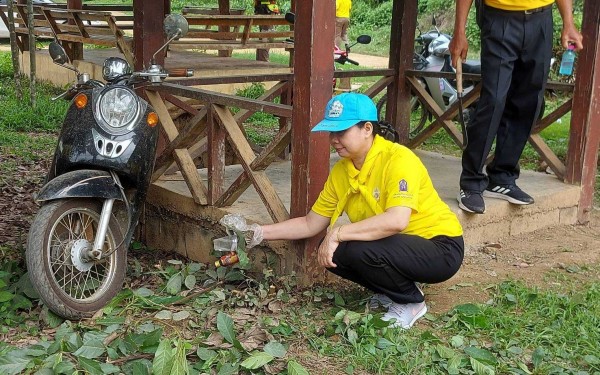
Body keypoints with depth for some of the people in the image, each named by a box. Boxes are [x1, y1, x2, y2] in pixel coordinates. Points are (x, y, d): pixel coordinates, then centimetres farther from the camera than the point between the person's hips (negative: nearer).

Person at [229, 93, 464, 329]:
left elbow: (397, 220, -38)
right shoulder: (340, 171, 0)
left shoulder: (398, 159, -23)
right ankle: (392, 292, 10)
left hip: (441, 248, -7)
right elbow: (310, 224, 6)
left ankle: (411, 302, -3)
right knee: (330, 253, -8)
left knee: (359, 250, -29)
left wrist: (337, 234, -35)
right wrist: (262, 233, -3)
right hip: (396, 246, 8)